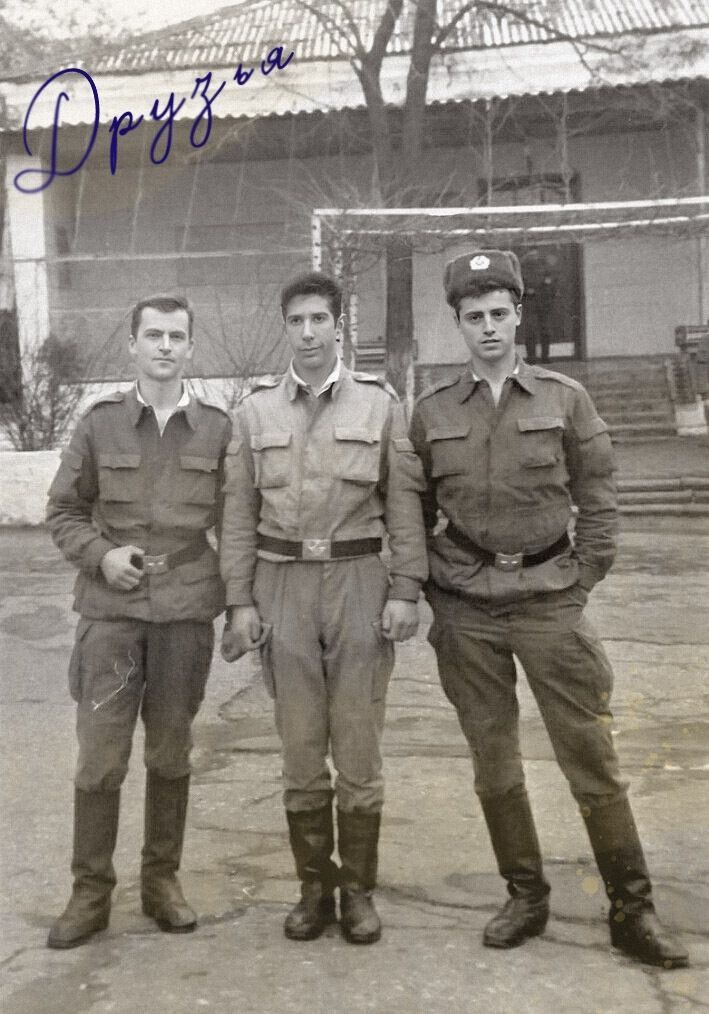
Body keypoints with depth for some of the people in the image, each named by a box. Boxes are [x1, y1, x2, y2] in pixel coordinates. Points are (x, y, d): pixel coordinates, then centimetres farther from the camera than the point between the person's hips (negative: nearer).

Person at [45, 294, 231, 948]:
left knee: (171, 754, 11)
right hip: (111, 612, 0)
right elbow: (63, 511, 8)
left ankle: (162, 880, 26)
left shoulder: (218, 429, 3)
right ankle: (91, 891, 16)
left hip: (188, 614, 1)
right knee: (100, 757, 1)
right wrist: (101, 554, -9)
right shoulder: (100, 423, 3)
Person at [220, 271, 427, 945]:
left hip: (358, 582, -1)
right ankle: (314, 885, 21)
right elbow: (239, 511, 5)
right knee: (300, 746, 8)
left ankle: (358, 888, 18)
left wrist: (405, 590, -5)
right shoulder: (255, 410, 6)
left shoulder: (378, 403, 3)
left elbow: (404, 503, 2)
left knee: (358, 745, 4)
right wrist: (239, 600, -1)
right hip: (282, 585, 1)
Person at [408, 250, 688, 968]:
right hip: (465, 612, 2)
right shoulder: (430, 412, 5)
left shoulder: (565, 398, 2)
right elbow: (413, 512, 10)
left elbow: (597, 500, 4)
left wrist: (580, 584, -1)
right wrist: (432, 595, 4)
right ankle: (525, 899, 25)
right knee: (493, 762, 9)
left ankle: (631, 910, 13)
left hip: (549, 601, -1)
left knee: (591, 757, 0)